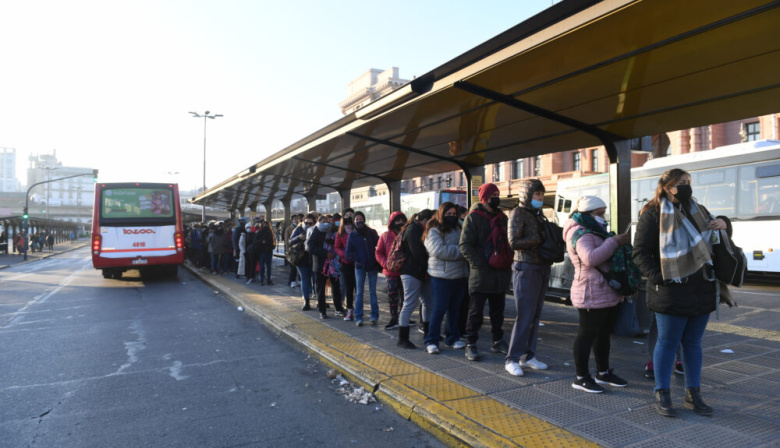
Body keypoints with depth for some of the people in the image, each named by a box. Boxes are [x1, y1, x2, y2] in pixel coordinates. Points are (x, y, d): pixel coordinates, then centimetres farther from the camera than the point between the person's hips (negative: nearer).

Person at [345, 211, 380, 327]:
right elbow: (348, 252, 1)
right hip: (360, 267, 0)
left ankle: (374, 316, 12)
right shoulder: (352, 235, 3)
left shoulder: (372, 233, 4)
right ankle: (358, 317, 6)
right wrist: (359, 259, -9)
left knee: (372, 292, 5)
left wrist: (375, 259, -7)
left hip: (372, 266, 0)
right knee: (359, 292, 0)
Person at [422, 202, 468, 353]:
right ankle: (431, 341, 5)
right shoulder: (434, 231, -7)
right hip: (442, 276, -7)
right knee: (439, 309, -4)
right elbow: (439, 250, -21)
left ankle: (452, 338, 25)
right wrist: (460, 250, -15)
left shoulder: (458, 229, 17)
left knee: (455, 308, 13)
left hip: (460, 275, 7)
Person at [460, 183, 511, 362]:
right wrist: (479, 264, -19)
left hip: (500, 274, 6)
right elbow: (465, 245, -12)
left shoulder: (502, 217, 14)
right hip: (480, 274, -6)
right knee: (476, 311, 0)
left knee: (498, 310, 15)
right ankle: (470, 344, 8)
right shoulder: (473, 217, -5)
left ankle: (497, 341, 28)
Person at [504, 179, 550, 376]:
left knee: (535, 315, 10)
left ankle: (528, 355, 20)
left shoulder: (537, 213, 17)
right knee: (525, 316, -7)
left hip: (542, 269, 8)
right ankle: (512, 359, 1)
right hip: (526, 269, -8)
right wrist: (540, 239, -16)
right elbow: (514, 242, -16)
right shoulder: (518, 213, -6)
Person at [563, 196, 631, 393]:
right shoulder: (580, 233, -14)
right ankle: (581, 377, 5)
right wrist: (614, 242, -23)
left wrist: (622, 242, 9)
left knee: (604, 333, 17)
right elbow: (590, 258, -29)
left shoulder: (593, 231, 20)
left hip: (608, 294, 11)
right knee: (587, 334, -4)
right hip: (592, 295, -11)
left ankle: (603, 372, 30)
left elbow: (606, 255, 27)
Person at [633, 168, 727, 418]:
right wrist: (658, 278, -19)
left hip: (702, 291, 7)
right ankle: (662, 395, 16)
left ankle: (693, 395, 27)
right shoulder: (653, 214, -6)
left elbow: (711, 240, 31)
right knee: (668, 343, 3)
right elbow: (640, 252, -9)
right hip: (671, 292, -6)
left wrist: (722, 223, 9)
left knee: (693, 343, 14)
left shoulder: (699, 211, 16)